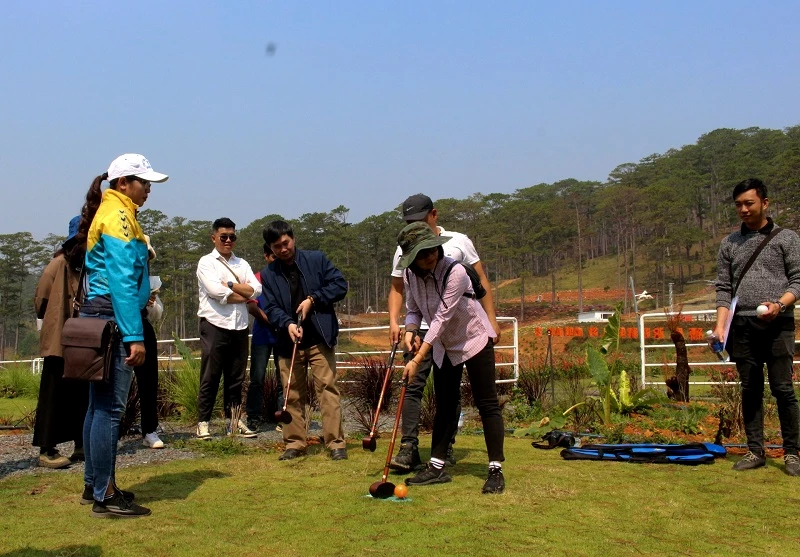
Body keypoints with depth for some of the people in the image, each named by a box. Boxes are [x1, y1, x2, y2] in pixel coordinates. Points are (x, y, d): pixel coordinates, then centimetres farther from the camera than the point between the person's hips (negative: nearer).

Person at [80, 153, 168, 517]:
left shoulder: (109, 213, 19)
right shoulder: (118, 216, -11)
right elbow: (122, 281, -18)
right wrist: (135, 336, -20)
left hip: (98, 316, 11)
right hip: (112, 319, -11)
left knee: (100, 405, 14)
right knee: (110, 408, -8)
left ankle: (94, 486, 24)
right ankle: (105, 497, -3)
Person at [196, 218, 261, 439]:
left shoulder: (242, 264, 15)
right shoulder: (206, 262, 1)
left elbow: (256, 289, 0)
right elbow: (216, 292, -14)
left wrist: (230, 284, -9)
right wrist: (244, 295, -5)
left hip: (240, 326, 5)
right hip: (215, 325, -4)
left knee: (236, 377, 10)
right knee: (210, 377, 1)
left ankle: (234, 421, 18)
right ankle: (203, 422, 8)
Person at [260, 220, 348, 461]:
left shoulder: (316, 259, 2)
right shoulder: (268, 274, 7)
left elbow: (340, 285, 0)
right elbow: (271, 307, 0)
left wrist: (313, 299, -10)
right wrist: (287, 324, -19)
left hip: (319, 339, -2)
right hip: (289, 342, 3)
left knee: (328, 389, -5)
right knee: (292, 395, 8)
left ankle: (336, 443, 0)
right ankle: (295, 443, 18)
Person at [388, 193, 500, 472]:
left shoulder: (459, 242, 2)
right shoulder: (404, 250, 8)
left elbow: (481, 282, 4)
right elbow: (396, 288, 12)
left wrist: (491, 319, -2)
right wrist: (393, 320, -4)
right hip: (420, 328, 1)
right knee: (412, 386, -9)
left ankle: (446, 448, 16)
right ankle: (408, 449, -7)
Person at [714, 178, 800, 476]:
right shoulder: (730, 243, 13)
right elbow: (724, 288, 10)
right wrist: (720, 326, -1)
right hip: (742, 327, 3)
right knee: (750, 391, 6)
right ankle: (755, 452, 13)